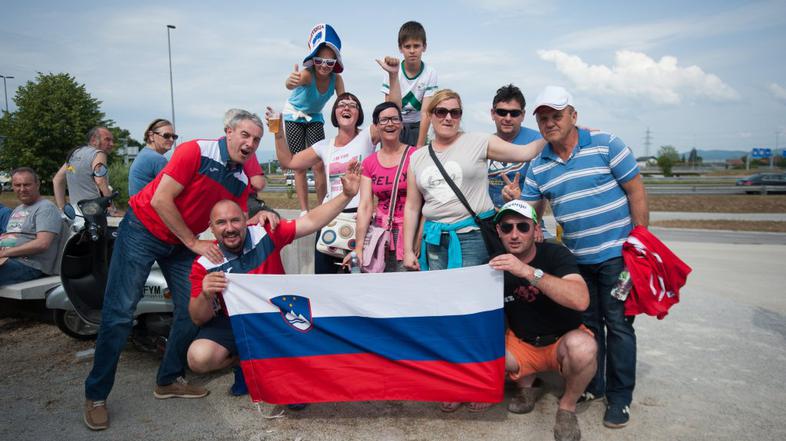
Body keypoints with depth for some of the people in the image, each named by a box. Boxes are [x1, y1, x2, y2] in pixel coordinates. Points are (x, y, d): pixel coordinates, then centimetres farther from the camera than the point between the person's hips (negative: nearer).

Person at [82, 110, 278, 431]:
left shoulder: (241, 180, 0)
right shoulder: (196, 151, -21)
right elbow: (161, 200, -24)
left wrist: (259, 217, -20)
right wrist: (194, 243, -19)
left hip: (181, 242, 7)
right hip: (142, 228, -6)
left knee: (192, 309, 1)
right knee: (119, 312, -7)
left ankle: (169, 381, 18)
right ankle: (95, 395, 6)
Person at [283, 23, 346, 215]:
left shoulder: (336, 79, -21)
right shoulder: (307, 74, -32)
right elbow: (290, 84, -54)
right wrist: (291, 81, -79)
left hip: (315, 118, 3)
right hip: (294, 116, -3)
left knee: (319, 165, -7)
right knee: (299, 166, -5)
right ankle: (304, 211, 0)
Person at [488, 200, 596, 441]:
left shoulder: (555, 254, -17)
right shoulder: (496, 267, -7)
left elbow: (580, 301, -36)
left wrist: (528, 271, -44)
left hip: (562, 341, -3)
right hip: (522, 345, 3)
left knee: (582, 346, -37)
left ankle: (568, 406, -5)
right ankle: (526, 384, 8)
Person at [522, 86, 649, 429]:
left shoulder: (606, 146, -7)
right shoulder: (538, 166, 5)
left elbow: (636, 192, -6)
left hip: (616, 254, -4)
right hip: (576, 258, 4)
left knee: (617, 324, 2)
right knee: (587, 323, 15)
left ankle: (620, 396, 17)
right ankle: (592, 386, 30)